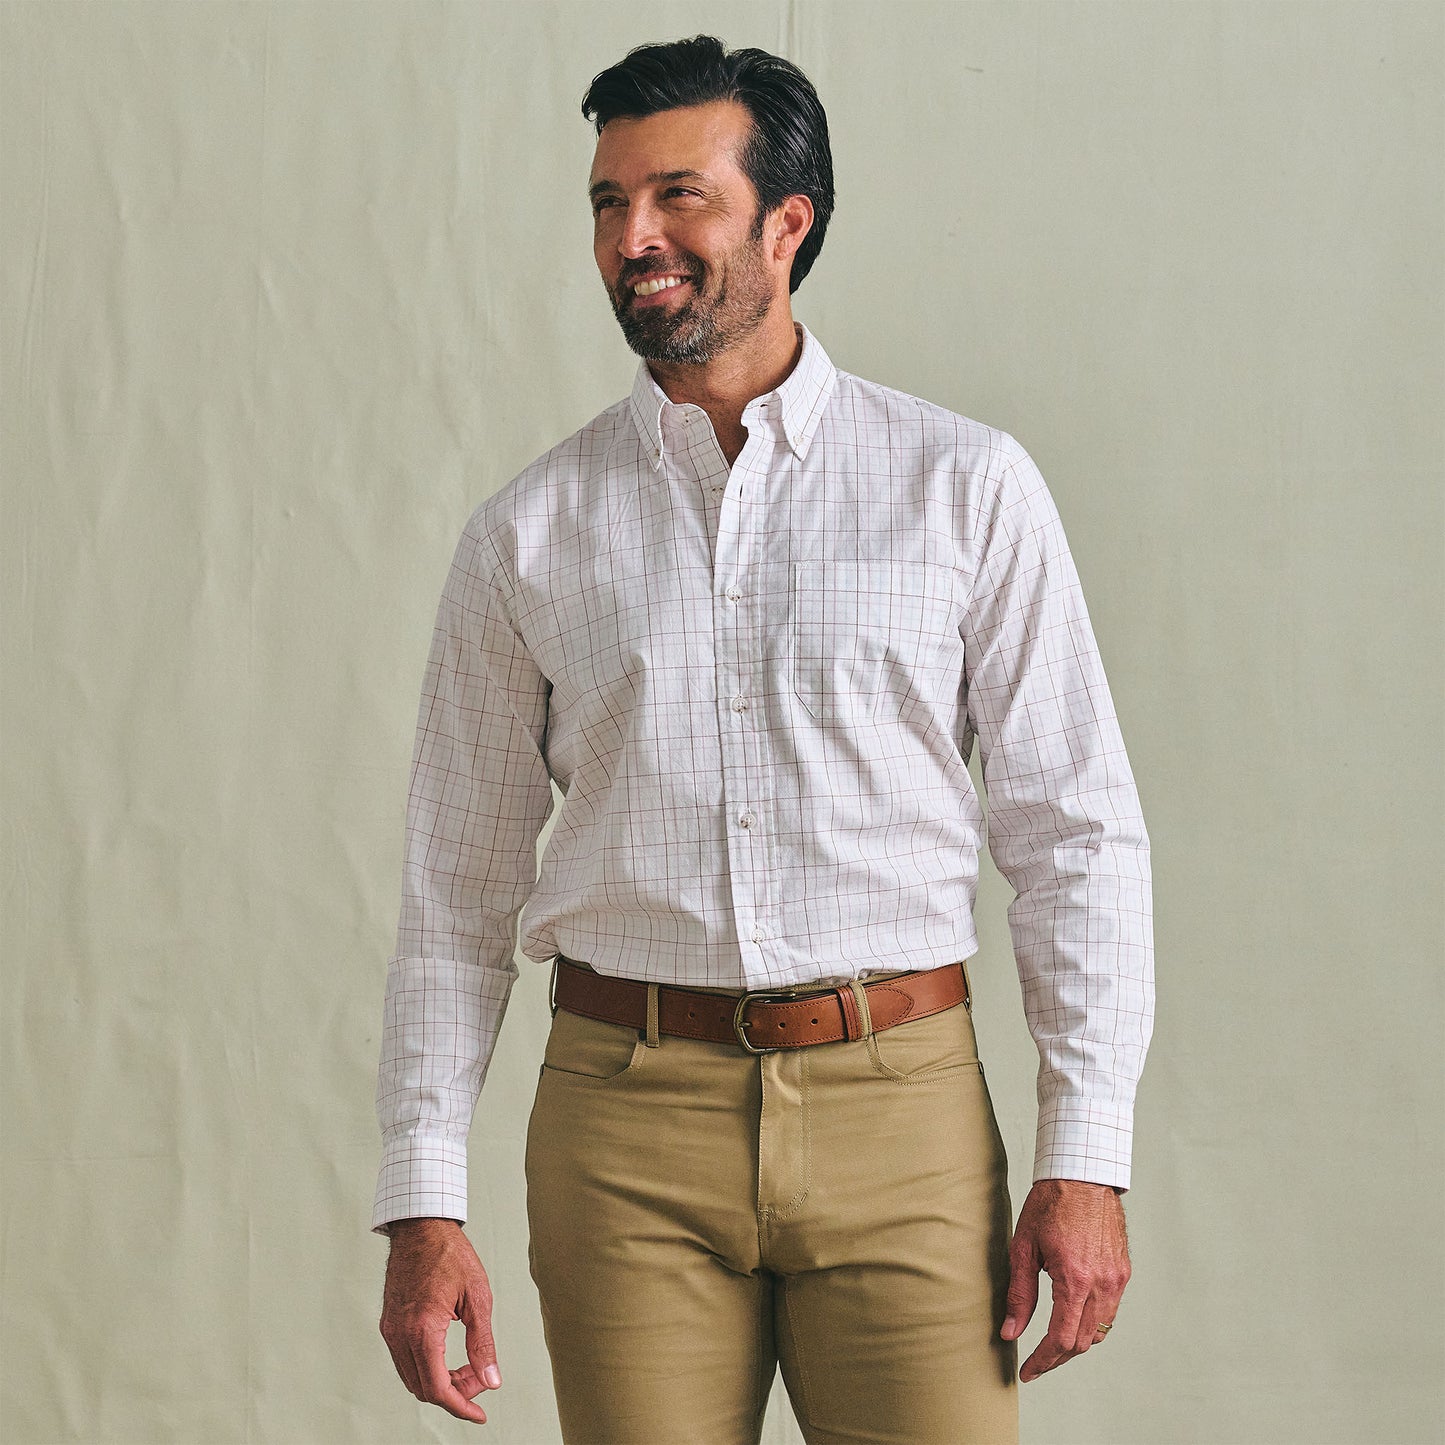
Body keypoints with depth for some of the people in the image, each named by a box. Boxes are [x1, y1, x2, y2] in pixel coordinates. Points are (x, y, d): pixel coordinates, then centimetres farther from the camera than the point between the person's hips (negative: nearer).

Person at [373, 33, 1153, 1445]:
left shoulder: (967, 489, 3)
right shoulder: (527, 534, 6)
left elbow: (1078, 836, 3)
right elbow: (456, 890, 9)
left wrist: (1085, 1161, -4)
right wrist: (422, 1204, 3)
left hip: (899, 1111, -1)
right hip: (626, 1123, 1)